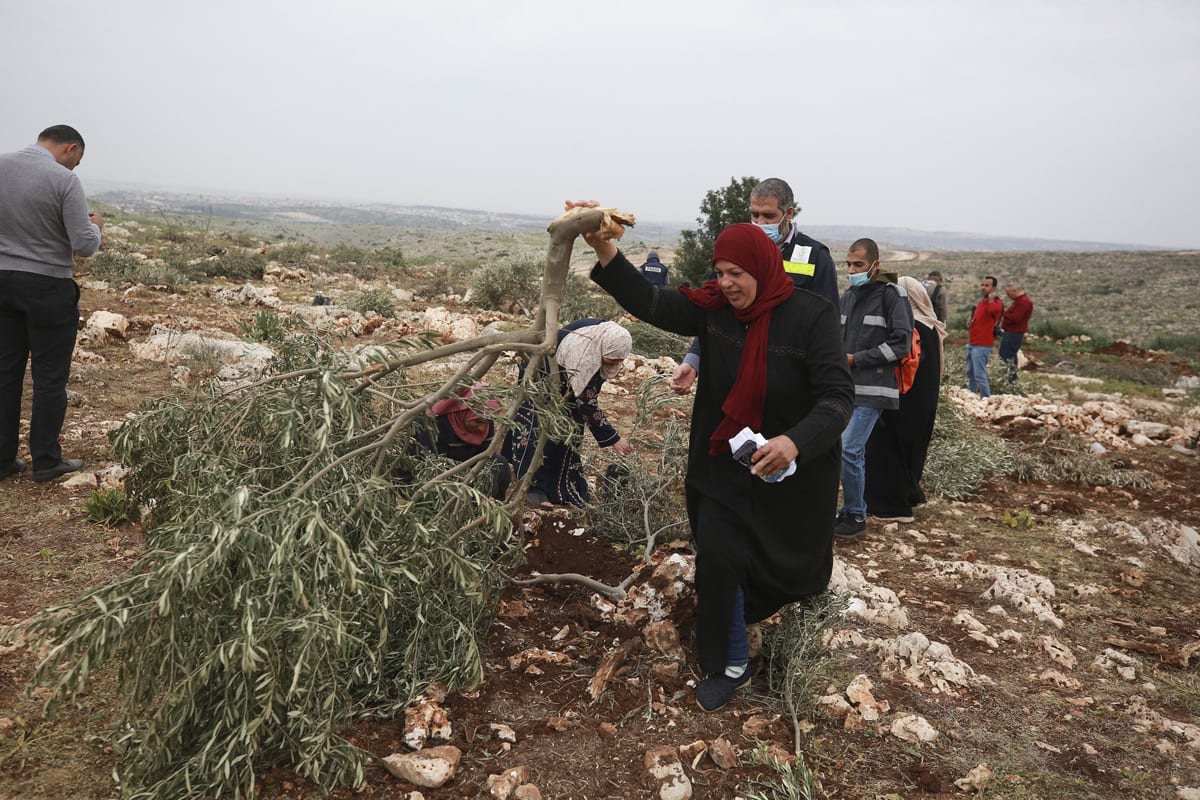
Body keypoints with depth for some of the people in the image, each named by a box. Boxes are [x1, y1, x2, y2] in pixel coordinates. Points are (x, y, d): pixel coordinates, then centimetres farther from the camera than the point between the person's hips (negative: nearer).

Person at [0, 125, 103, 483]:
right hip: (48, 288, -5)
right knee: (49, 378, 5)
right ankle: (46, 460, 13)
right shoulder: (64, 179, -16)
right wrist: (95, 225, 3)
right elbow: (85, 246, -17)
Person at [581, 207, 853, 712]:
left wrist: (796, 441, -41)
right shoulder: (713, 307, -8)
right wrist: (603, 250, -30)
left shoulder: (810, 316, -19)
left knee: (788, 560, 15)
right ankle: (729, 667, 22)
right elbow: (650, 305, -17)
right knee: (717, 559, 2)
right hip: (723, 463, 3)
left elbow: (838, 395, -23)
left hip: (793, 469, -2)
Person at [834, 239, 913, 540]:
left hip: (872, 388, -7)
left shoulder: (891, 293, -7)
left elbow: (901, 342, -11)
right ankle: (851, 512, 23)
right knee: (855, 451, 12)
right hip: (847, 386, 7)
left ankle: (856, 517, 1)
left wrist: (856, 359, -12)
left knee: (848, 449, -13)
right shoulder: (848, 295, 15)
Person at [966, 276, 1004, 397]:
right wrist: (970, 321, 11)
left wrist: (991, 298, -21)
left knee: (980, 376, -10)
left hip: (982, 346, -9)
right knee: (971, 374, 15)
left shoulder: (996, 303, -11)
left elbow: (992, 310, -38)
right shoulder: (981, 302, 17)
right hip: (972, 344, 9)